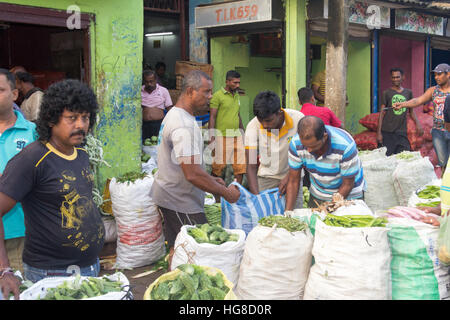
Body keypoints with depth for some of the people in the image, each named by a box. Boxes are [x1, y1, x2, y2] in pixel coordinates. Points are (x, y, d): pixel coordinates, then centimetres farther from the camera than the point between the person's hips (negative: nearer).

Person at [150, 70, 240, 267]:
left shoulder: (173, 115, 13)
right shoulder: (184, 126, -23)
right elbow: (192, 174, -27)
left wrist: (211, 180, 19)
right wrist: (225, 192, -17)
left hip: (169, 196, 11)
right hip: (179, 201, -11)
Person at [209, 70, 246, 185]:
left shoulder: (237, 95, 15)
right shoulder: (217, 95, -6)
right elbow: (212, 117, -8)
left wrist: (242, 133, 21)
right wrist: (212, 137, -15)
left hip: (236, 135, 7)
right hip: (222, 136, -6)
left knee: (240, 165, 2)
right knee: (219, 165, 0)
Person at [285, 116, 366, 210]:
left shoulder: (345, 146, -31)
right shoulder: (296, 144, -21)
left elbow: (347, 184, -19)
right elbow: (293, 181, -12)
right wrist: (288, 212, -21)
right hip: (317, 195, 0)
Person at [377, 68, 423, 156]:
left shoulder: (408, 92, 12)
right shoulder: (387, 93, 2)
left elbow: (411, 111, 19)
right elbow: (382, 113, 0)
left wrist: (417, 123, 1)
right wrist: (379, 132, -6)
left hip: (402, 132, 3)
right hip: (387, 132, -3)